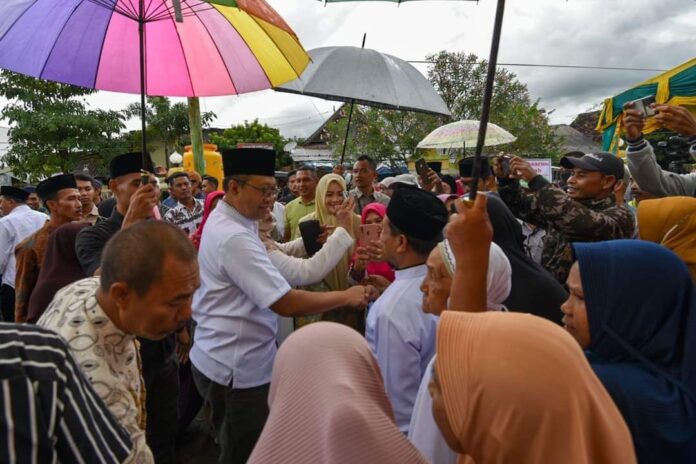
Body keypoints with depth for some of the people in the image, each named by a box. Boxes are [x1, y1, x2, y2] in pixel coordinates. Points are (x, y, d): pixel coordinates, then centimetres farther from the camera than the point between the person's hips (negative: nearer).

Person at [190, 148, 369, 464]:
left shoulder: (224, 222, 6)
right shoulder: (234, 237, -27)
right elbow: (286, 304, -29)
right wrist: (346, 296, -18)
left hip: (227, 360, 10)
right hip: (236, 368, -10)